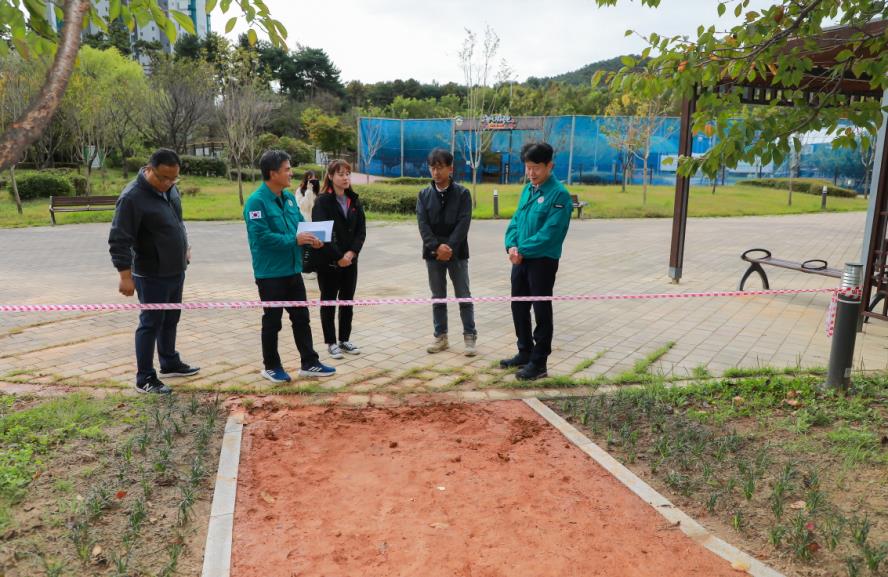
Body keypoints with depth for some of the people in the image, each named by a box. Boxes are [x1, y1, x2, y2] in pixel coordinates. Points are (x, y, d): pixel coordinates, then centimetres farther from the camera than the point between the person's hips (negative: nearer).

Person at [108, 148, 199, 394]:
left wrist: (184, 247, 20)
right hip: (152, 276, -8)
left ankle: (170, 363, 36)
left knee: (171, 320, 20)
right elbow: (119, 240, -22)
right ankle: (145, 379, 12)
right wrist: (125, 275, -23)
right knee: (151, 323, 1)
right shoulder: (132, 197, -21)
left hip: (176, 271, 8)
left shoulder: (170, 187, 4)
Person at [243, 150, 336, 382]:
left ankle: (309, 363, 22)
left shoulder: (289, 197, 8)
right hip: (270, 273, -7)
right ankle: (271, 367, 22)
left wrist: (310, 237, -5)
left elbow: (300, 223, 17)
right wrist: (294, 240, -23)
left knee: (301, 318, 12)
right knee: (272, 321, 6)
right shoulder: (256, 201, -17)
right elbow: (261, 236, -24)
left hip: (293, 270, 8)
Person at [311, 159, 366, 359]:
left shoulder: (355, 201, 8)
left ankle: (345, 340, 24)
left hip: (350, 260, 5)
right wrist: (338, 257, -17)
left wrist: (351, 253, -12)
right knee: (329, 302, 6)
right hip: (328, 261, -5)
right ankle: (331, 342, 16)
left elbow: (361, 230, 3)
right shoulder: (322, 202, -8)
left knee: (347, 301, 12)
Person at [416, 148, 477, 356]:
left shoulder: (462, 193, -2)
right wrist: (436, 247, -18)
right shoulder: (424, 194, 5)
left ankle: (470, 336, 12)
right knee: (438, 297, 11)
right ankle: (441, 336, 20)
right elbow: (422, 224, -4)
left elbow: (463, 224, -10)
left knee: (463, 296, 3)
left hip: (457, 253, -2)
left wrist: (449, 248, -19)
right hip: (433, 253, 3)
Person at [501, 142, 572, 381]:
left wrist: (522, 250, -17)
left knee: (541, 311, 2)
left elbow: (550, 232, -20)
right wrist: (511, 246, -7)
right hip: (520, 260, 8)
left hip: (543, 261, -8)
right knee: (519, 306, 16)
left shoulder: (559, 194, -14)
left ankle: (539, 363, 13)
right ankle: (525, 353, 32)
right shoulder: (527, 190, 10)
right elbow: (515, 220, 11)